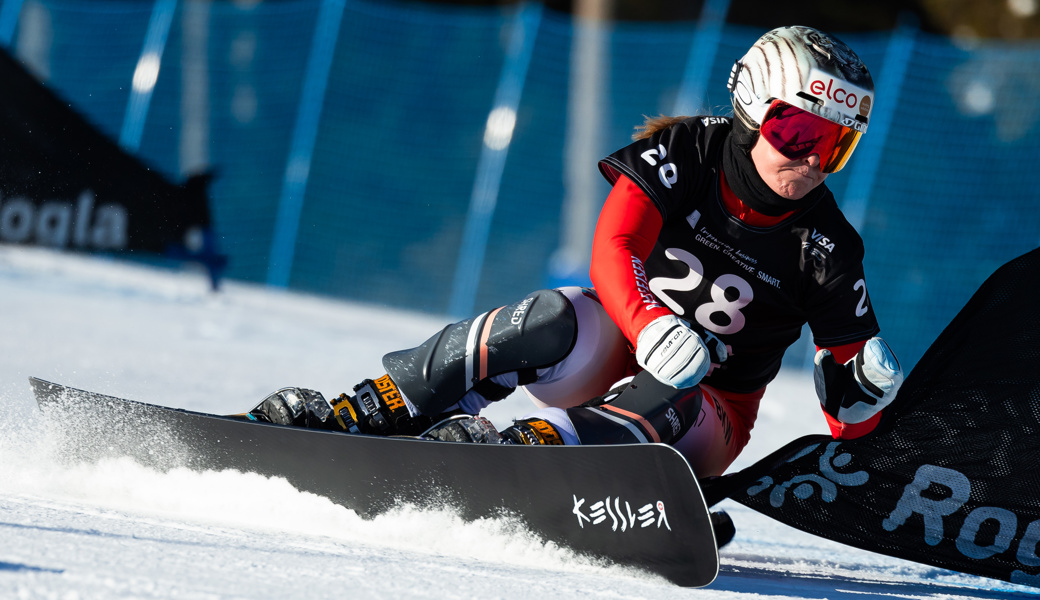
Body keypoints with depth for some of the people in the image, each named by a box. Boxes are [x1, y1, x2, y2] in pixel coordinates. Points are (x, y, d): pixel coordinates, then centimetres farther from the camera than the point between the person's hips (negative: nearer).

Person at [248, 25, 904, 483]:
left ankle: (536, 443, -58)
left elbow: (848, 418, -5)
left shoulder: (824, 250, -9)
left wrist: (867, 391, -30)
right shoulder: (683, 154, -9)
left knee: (667, 401, -35)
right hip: (622, 343, 0)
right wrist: (652, 328, -45)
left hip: (706, 419, 0)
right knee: (552, 320, -31)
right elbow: (612, 250, -25)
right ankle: (364, 412, -34)